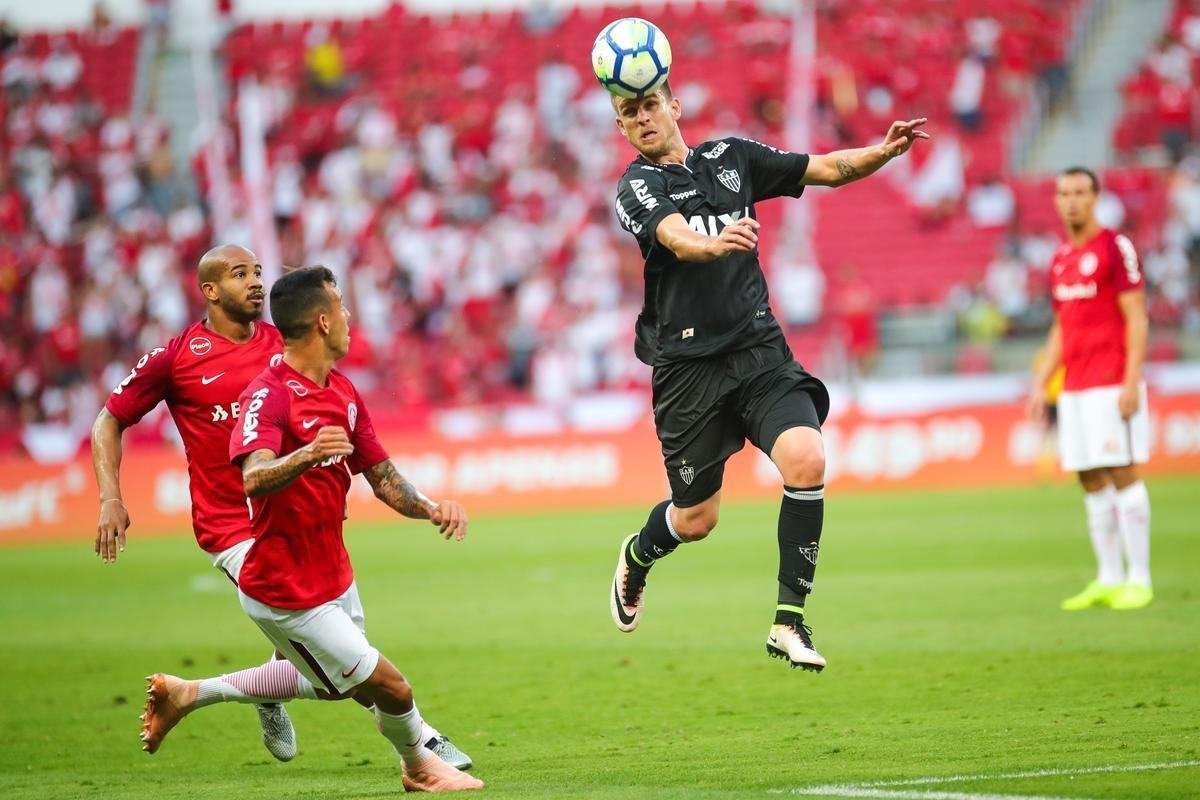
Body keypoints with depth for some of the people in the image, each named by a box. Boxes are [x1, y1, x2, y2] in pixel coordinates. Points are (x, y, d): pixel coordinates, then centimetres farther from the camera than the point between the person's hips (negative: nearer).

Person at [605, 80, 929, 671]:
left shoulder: (731, 157, 10)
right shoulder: (637, 187, -4)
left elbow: (826, 169, 13)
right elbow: (677, 238, -25)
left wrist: (884, 151, -6)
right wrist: (713, 244, -48)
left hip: (760, 351, 3)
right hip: (688, 366, -3)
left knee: (807, 461, -22)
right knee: (696, 520, 5)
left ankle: (789, 623, -14)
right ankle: (638, 556, 43)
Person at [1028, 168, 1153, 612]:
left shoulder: (1116, 248, -5)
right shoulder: (1060, 260, 16)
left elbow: (1136, 318, -10)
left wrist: (1132, 382, -17)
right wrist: (1041, 384, 16)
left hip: (1112, 385, -7)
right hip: (1074, 388, 7)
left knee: (1123, 474, -8)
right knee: (1091, 482, 6)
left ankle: (1138, 579, -5)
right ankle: (1108, 579, 9)